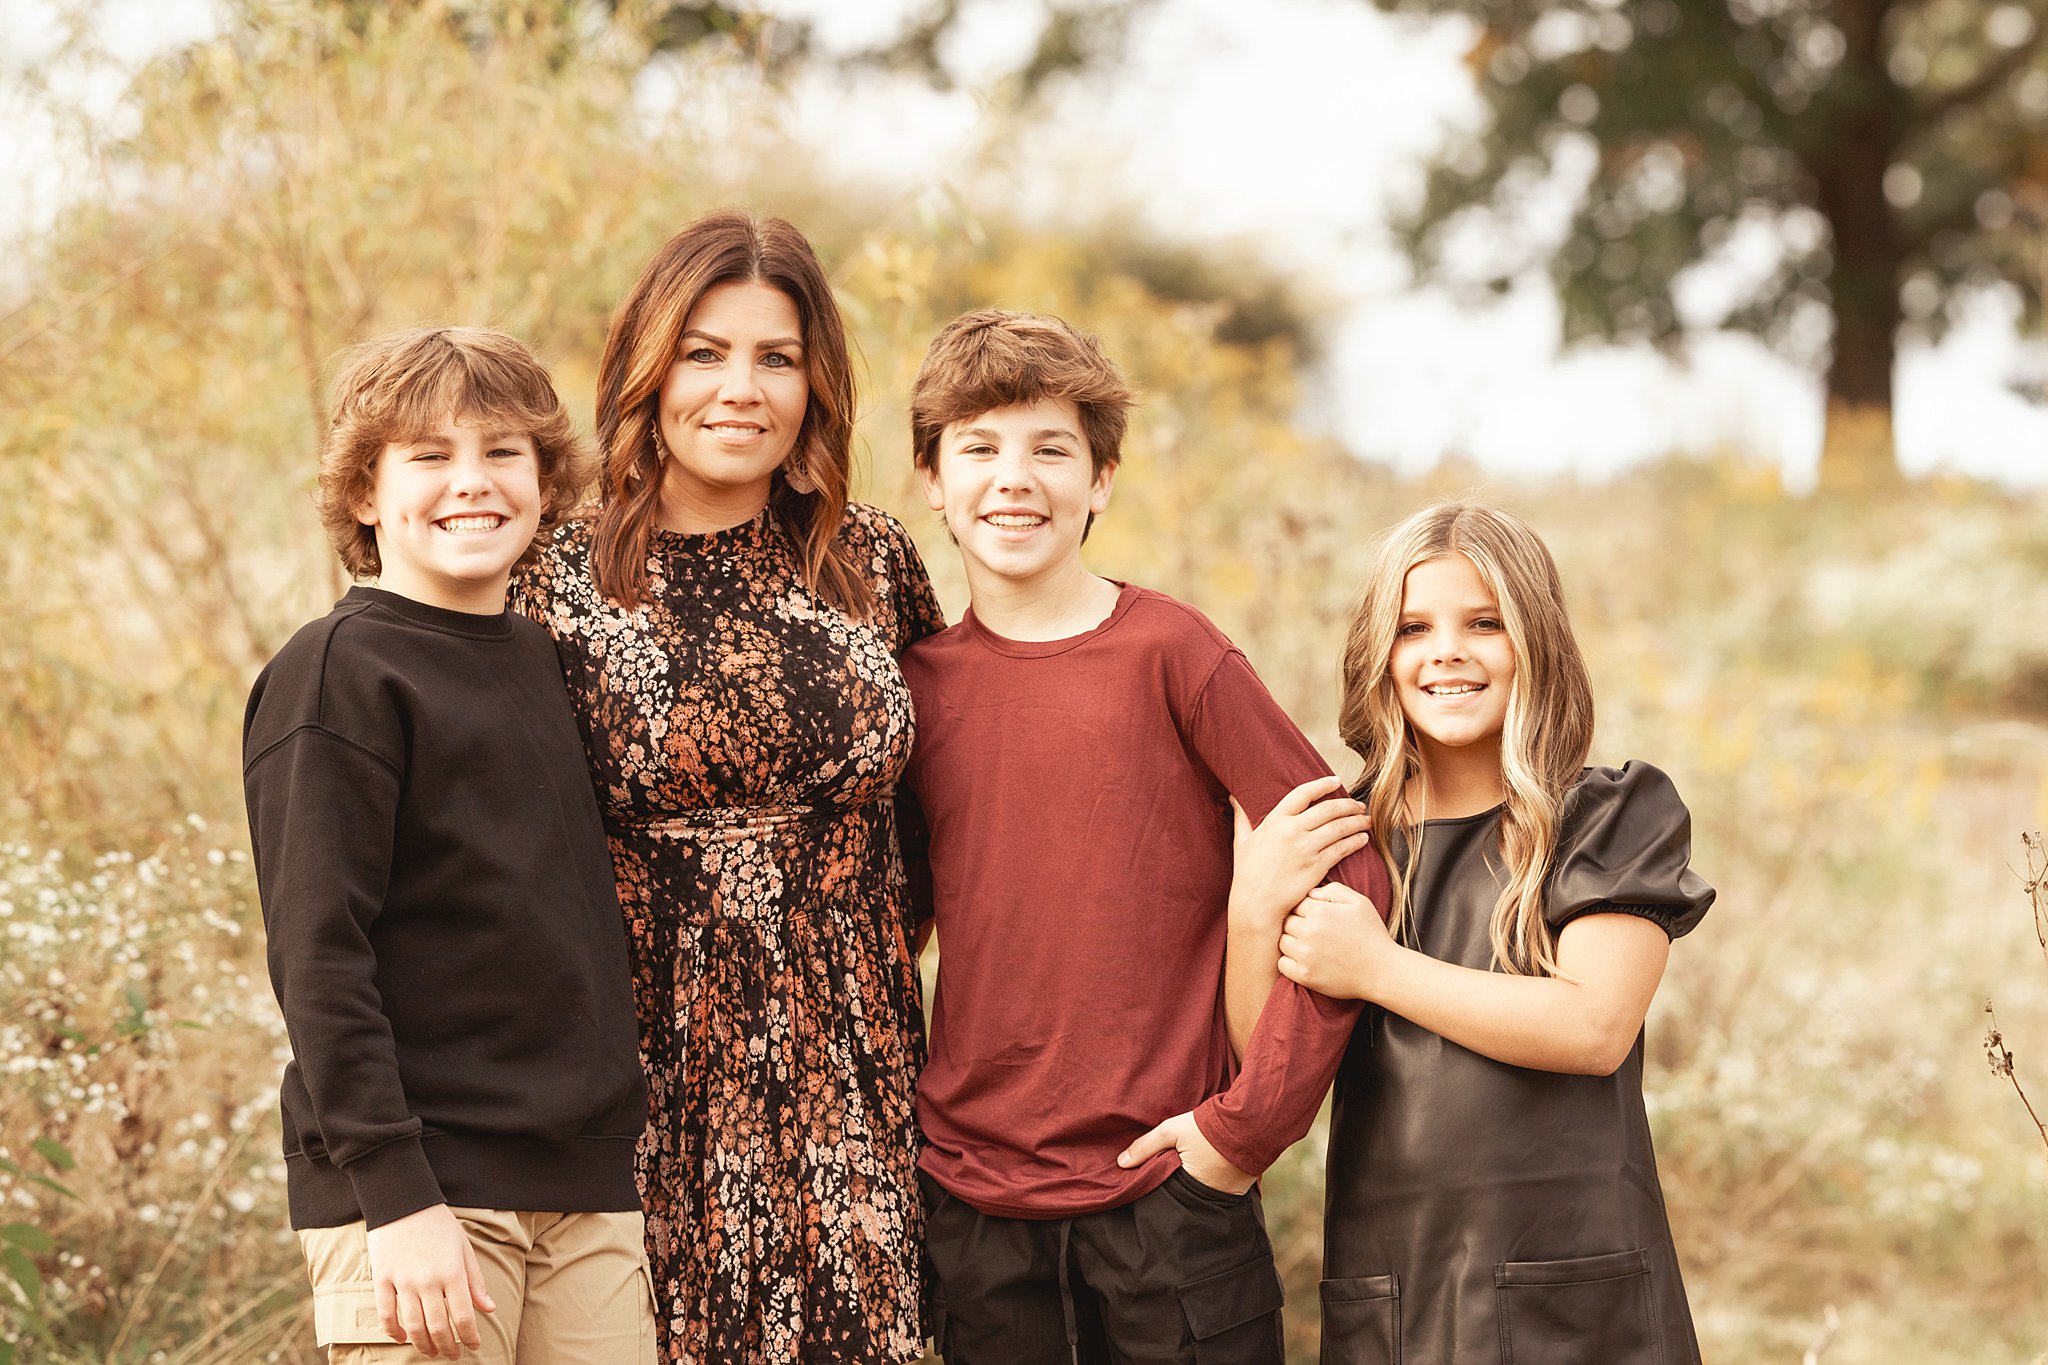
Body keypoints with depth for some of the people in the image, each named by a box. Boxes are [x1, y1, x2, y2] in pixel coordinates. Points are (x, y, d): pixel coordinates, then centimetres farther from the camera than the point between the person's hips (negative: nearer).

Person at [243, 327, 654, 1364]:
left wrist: (610, 1140, 15)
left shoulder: (541, 658, 13)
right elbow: (318, 956, -13)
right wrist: (395, 1195, -19)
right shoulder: (336, 675, -7)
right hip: (420, 1194, -6)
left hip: (587, 1189, 6)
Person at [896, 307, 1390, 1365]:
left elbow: (1348, 865, -9)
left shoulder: (1167, 652, -6)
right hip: (970, 1201, 3)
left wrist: (1254, 1116, -10)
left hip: (1164, 1192, -3)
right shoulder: (915, 682, 5)